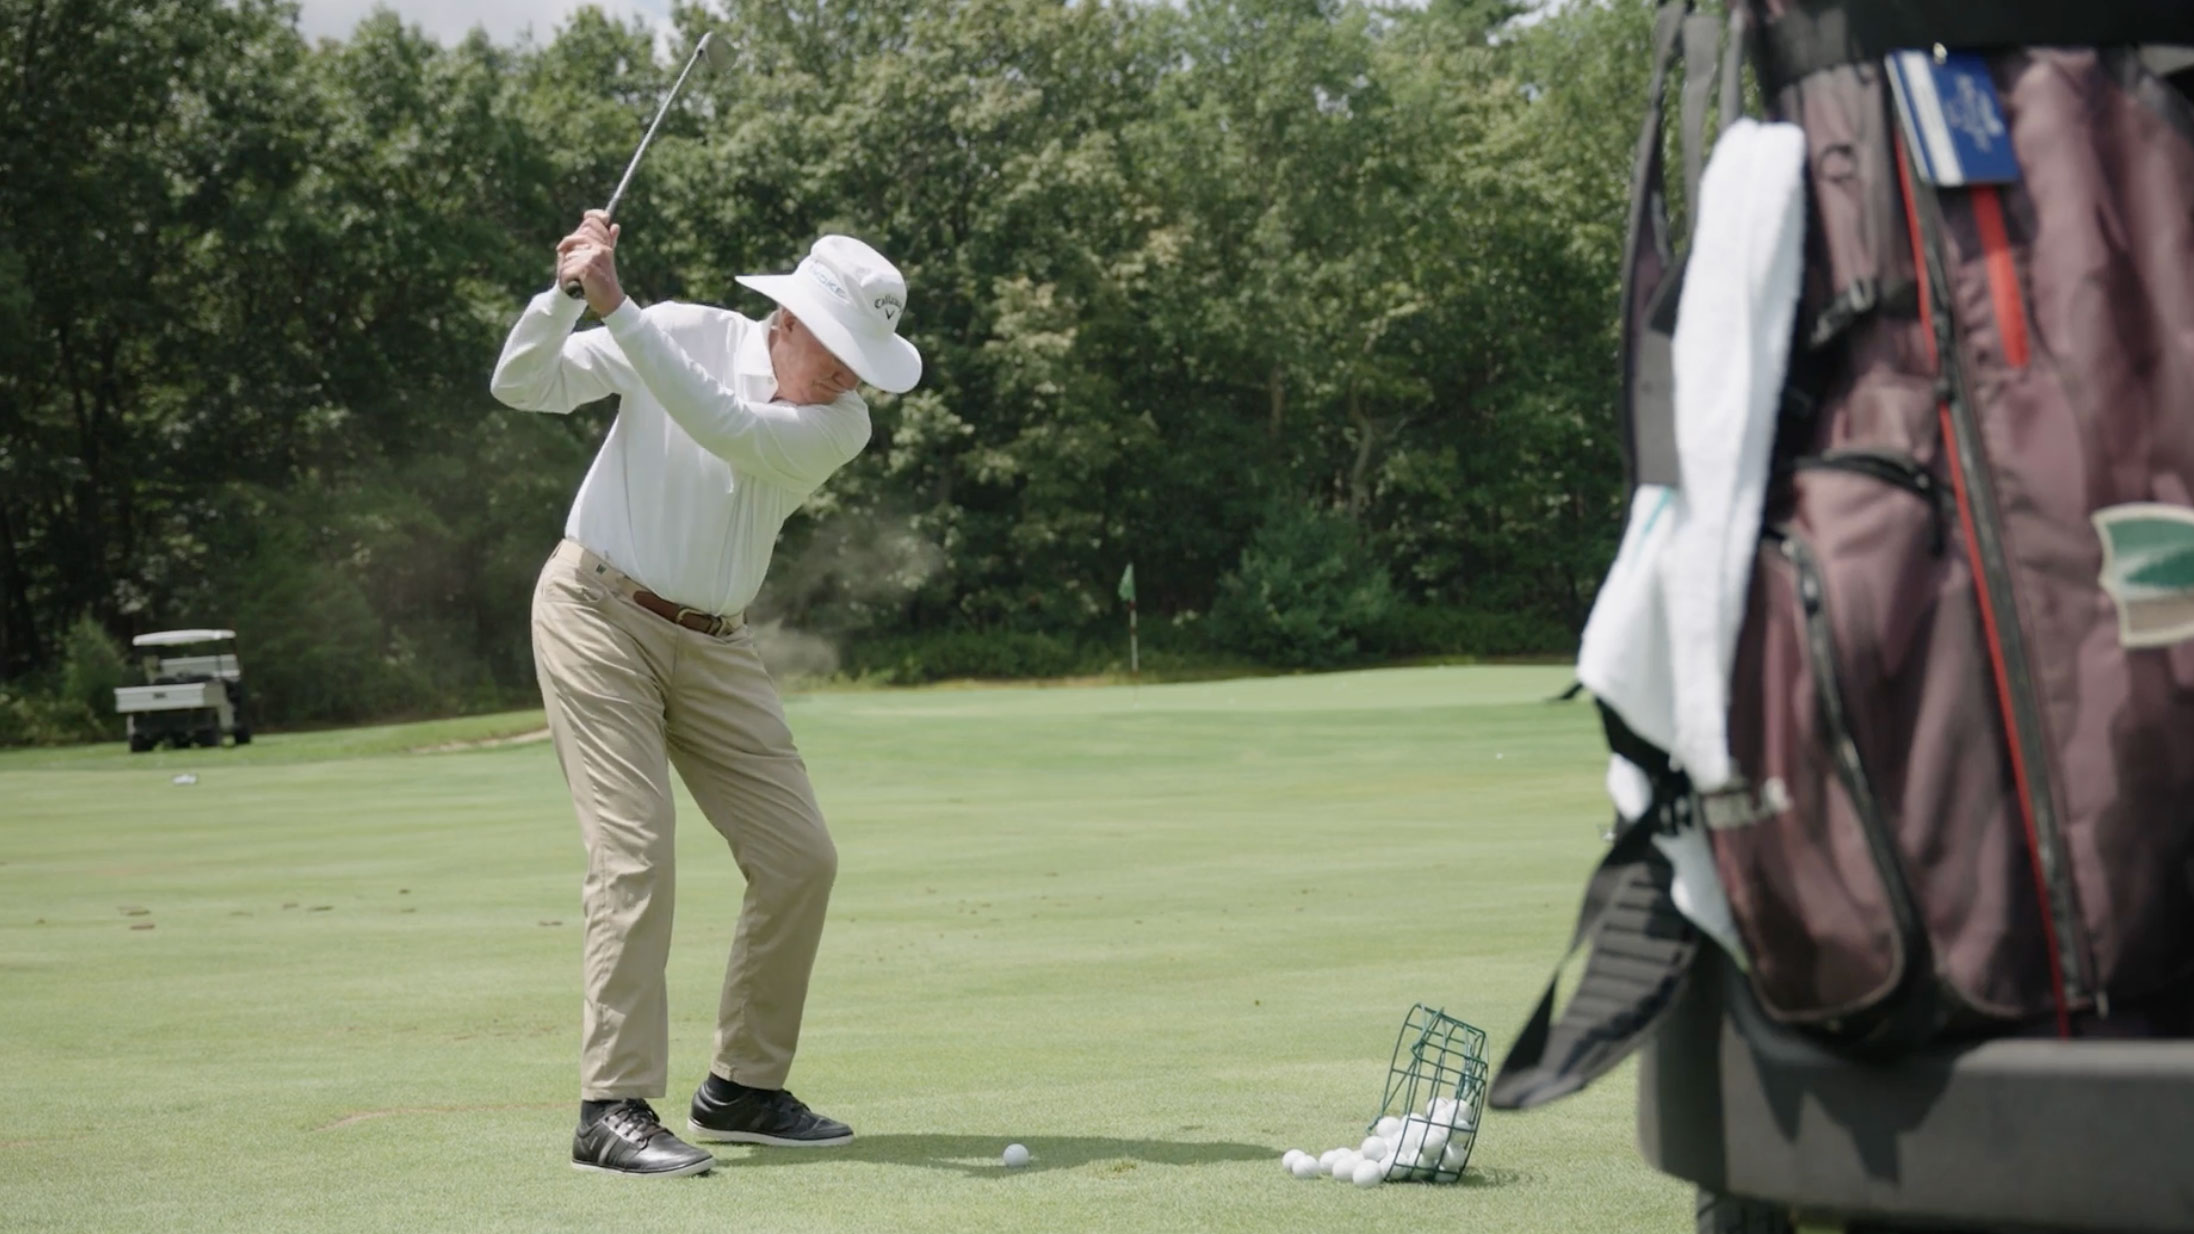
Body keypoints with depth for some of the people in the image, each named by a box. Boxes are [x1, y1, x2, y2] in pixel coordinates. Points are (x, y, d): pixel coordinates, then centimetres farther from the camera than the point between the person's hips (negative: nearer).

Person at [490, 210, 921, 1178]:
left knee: (799, 857, 0)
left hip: (712, 649, 4)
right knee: (635, 856, -15)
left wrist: (619, 309, -32)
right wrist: (566, 294, -26)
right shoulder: (685, 334, -8)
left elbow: (726, 430, -26)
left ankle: (744, 1089, 14)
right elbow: (522, 385, -7)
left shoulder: (842, 425, -7)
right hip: (599, 615, -4)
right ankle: (612, 1112, -14)